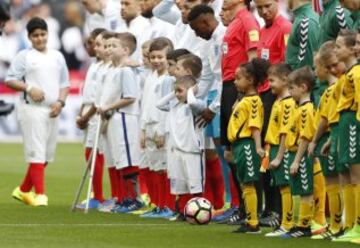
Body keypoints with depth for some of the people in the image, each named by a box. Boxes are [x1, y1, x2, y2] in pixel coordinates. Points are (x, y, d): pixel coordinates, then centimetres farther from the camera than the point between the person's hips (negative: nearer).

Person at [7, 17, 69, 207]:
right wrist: (29, 88, -18)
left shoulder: (57, 57, 15)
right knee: (36, 153, -10)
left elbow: (64, 84, 16)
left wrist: (60, 101, -2)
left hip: (52, 111, 5)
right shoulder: (24, 56, 1)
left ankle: (23, 191, 20)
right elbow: (10, 80, -4)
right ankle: (40, 195, -12)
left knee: (47, 154, 8)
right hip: (32, 109, -5)